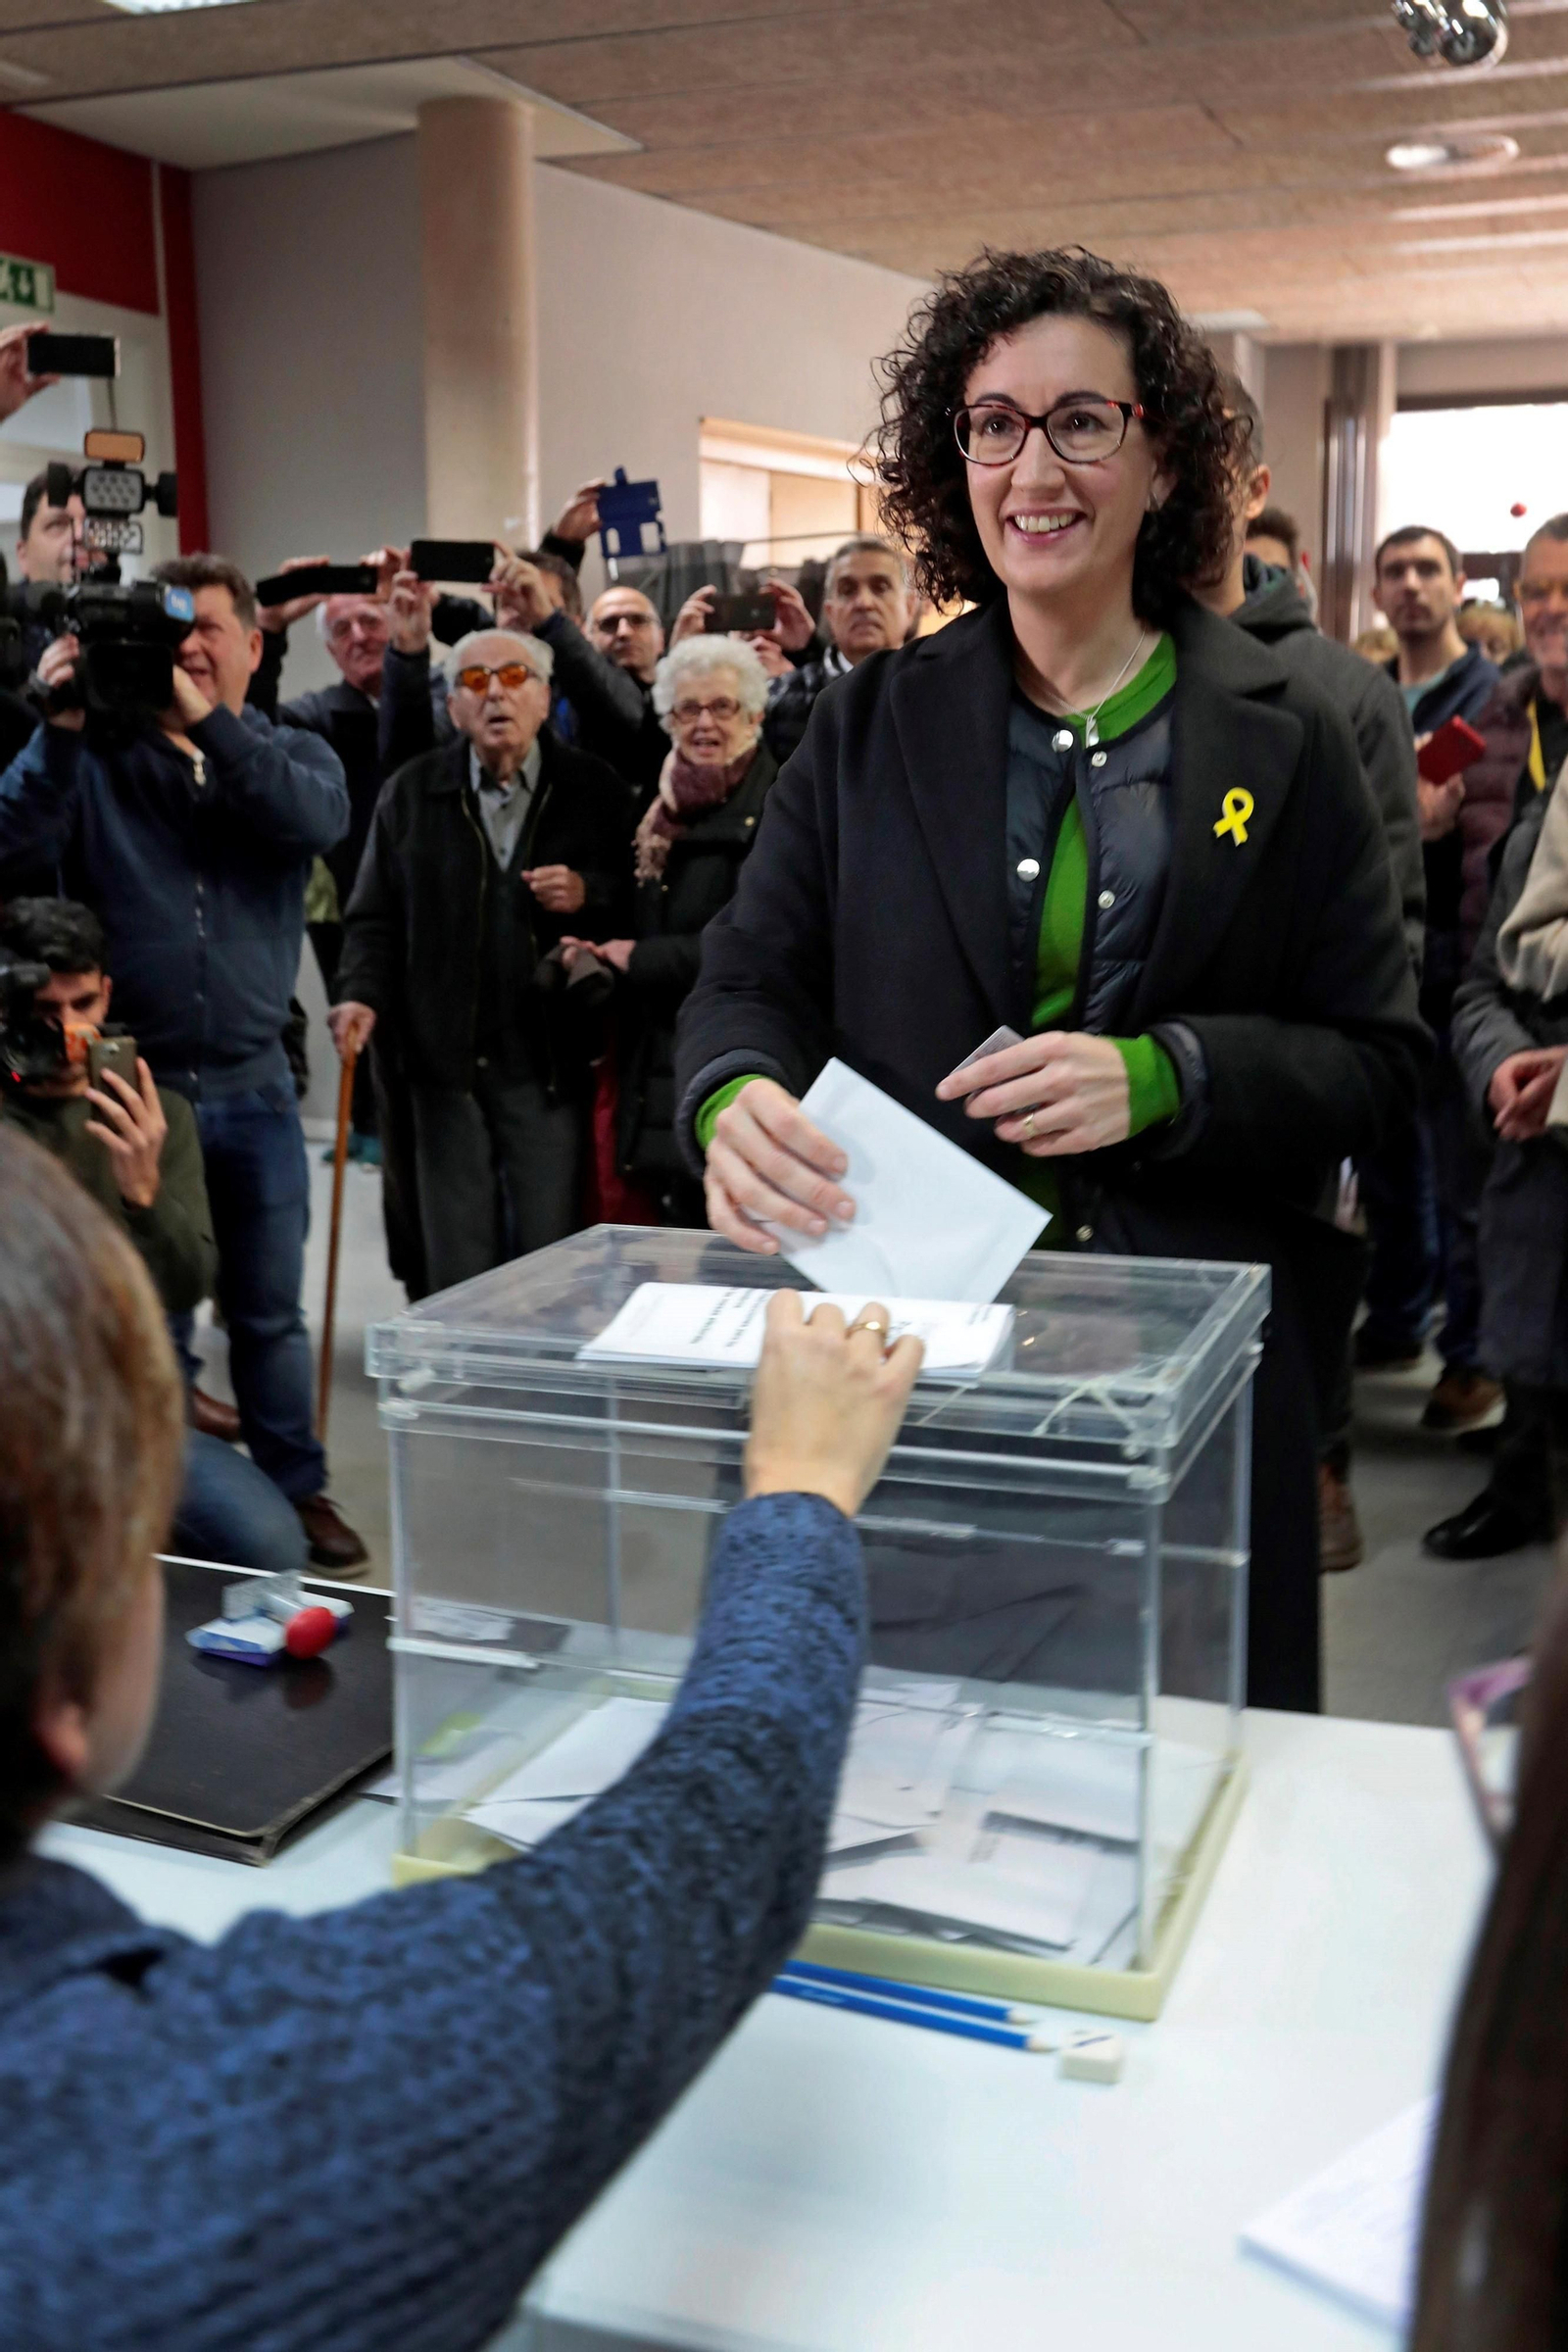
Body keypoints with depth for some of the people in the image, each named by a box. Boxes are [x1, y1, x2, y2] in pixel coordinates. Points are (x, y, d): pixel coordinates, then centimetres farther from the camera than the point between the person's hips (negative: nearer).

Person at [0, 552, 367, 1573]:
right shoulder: (99, 751, 1)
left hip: (252, 1088, 1)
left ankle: (299, 1489, 27)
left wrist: (206, 721, -26)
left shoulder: (292, 755, 5)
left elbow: (321, 822, -19)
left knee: (271, 1314, 13)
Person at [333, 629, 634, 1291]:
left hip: (554, 1062, -2)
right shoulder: (411, 792, 9)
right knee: (456, 1265, 9)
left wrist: (588, 894, -14)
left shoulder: (593, 789, 3)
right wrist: (362, 994, -6)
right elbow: (376, 915, 10)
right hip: (447, 1058, 2)